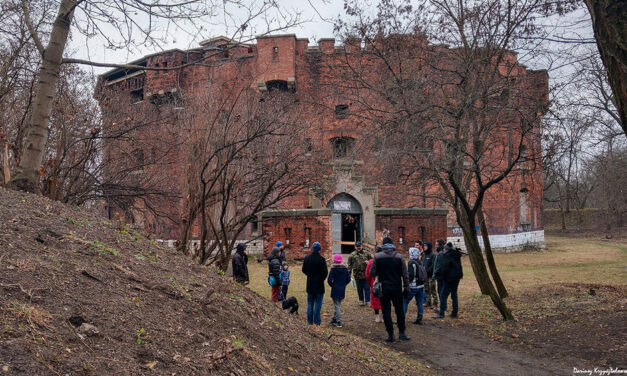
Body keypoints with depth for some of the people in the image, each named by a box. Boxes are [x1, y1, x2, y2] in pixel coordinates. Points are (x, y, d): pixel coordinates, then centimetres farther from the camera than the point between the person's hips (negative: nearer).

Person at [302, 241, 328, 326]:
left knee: (310, 303, 13)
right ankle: (317, 322, 2)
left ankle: (310, 321, 16)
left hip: (310, 284, 5)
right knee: (318, 303, 2)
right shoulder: (321, 259, -16)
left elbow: (304, 270, 8)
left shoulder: (307, 258, 0)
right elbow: (325, 272, -15)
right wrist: (322, 279, 4)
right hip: (319, 285, -5)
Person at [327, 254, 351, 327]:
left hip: (335, 290, -5)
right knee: (337, 305, 19)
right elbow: (348, 279, 3)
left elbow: (329, 280, -15)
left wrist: (332, 285, 1)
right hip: (342, 290, 5)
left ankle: (338, 322, -4)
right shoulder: (345, 268, 0)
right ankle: (334, 319, 28)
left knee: (336, 305, 0)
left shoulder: (333, 269, -13)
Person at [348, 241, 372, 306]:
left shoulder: (366, 253, 5)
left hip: (366, 274, 0)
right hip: (357, 275, 0)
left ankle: (367, 301, 7)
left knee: (367, 288, 0)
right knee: (359, 289, 10)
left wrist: (368, 262, -8)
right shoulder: (352, 255, 3)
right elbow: (350, 265, 6)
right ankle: (361, 300, 23)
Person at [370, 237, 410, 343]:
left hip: (384, 289, -1)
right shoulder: (399, 256, -4)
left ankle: (390, 335, 7)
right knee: (399, 310, 13)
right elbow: (404, 274, -3)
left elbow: (372, 273, -7)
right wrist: (406, 288, 4)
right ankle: (402, 333, 16)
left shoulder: (377, 257, -8)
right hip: (397, 289, 1)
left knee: (386, 312, 6)